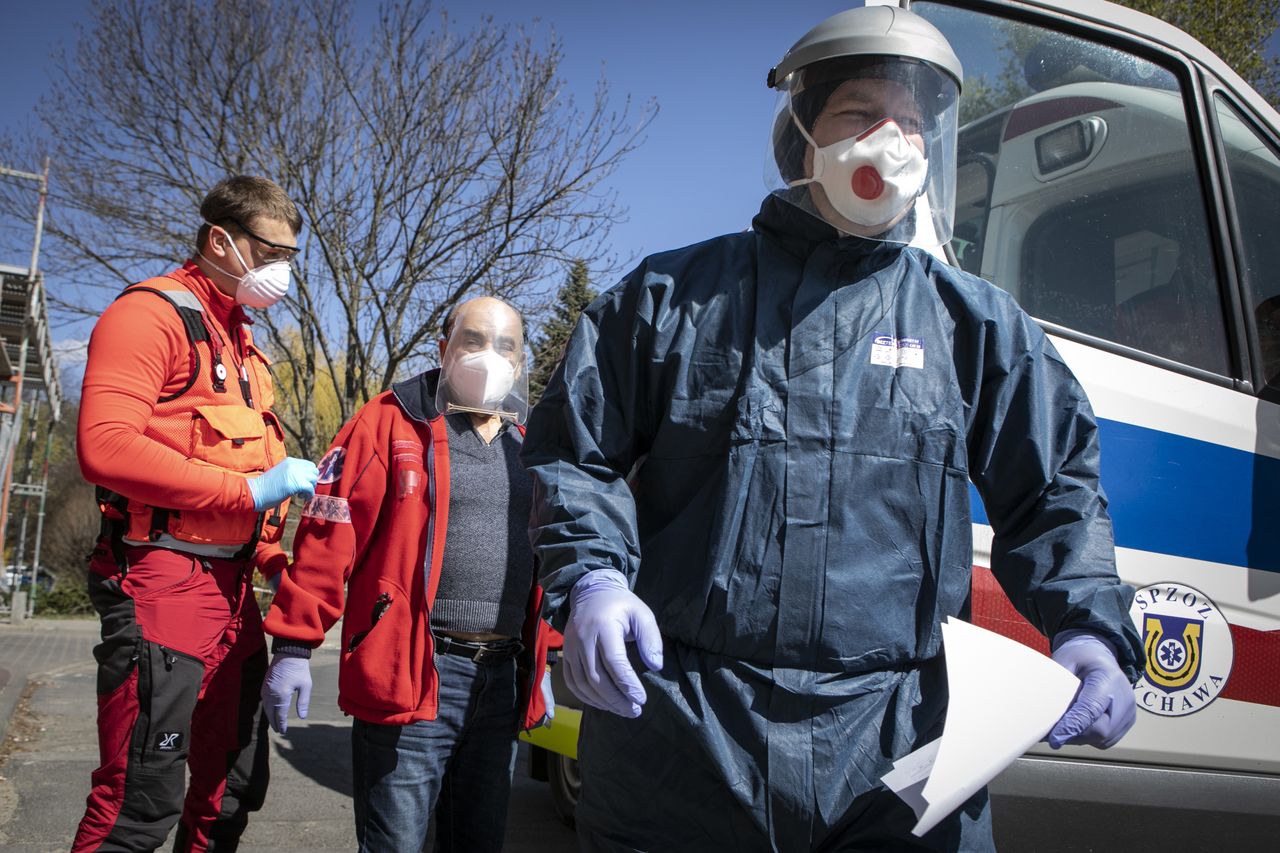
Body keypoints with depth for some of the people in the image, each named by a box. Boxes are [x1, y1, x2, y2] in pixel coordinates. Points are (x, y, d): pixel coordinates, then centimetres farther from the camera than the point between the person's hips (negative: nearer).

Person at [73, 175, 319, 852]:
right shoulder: (153, 312, -7)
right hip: (161, 584, -9)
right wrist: (253, 489, -19)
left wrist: (274, 561, 10)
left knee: (236, 790, 16)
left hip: (231, 587, 9)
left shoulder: (240, 344, 19)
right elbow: (104, 446, -22)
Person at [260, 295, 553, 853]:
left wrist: (542, 665, 22)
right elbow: (329, 535, -8)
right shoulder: (393, 421, -3)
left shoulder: (526, 446, 14)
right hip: (413, 678, -5)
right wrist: (293, 645, -12)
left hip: (503, 681, 6)